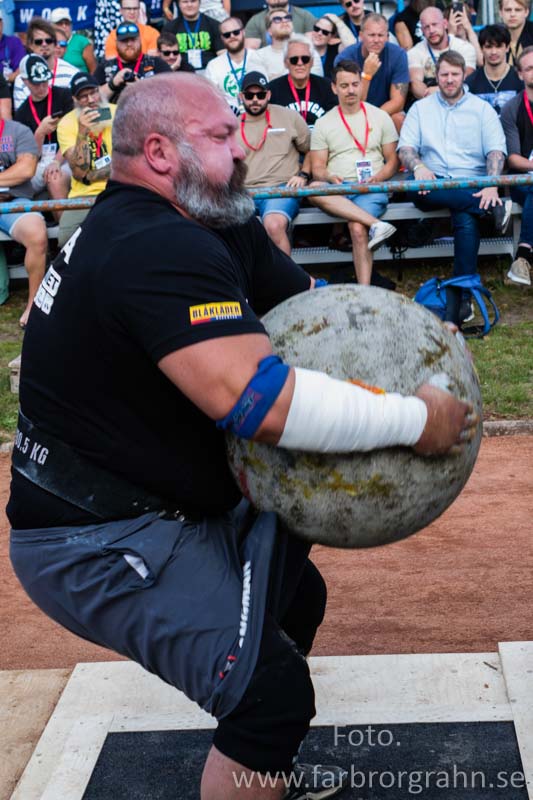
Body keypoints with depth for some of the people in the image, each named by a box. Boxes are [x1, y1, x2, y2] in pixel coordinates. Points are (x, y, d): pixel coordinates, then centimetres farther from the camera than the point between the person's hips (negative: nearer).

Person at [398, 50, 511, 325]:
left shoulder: (482, 109, 14)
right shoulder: (420, 108, 18)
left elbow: (496, 151, 2)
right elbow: (405, 147, 7)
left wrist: (491, 186, -17)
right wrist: (418, 167, -17)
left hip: (471, 185, -1)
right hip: (431, 185, 1)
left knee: (466, 219, -35)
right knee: (414, 187, -36)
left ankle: (457, 303, -37)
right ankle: (494, 208, -34)